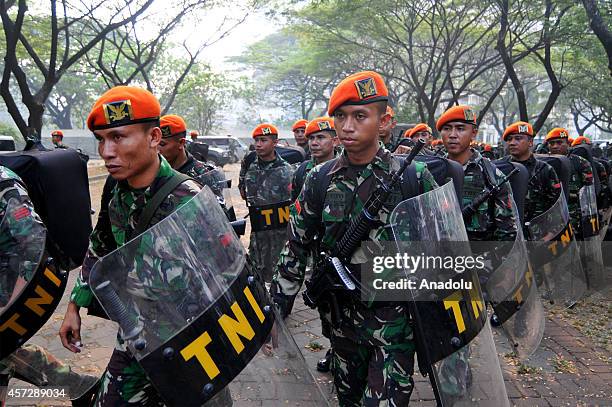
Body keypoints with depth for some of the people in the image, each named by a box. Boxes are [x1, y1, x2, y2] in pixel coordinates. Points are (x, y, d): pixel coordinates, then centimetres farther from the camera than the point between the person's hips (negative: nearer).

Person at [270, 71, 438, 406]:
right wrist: (276, 307, 0)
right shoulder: (320, 179, -4)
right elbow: (296, 247, 1)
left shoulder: (413, 177, -10)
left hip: (396, 318, -3)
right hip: (341, 313, 3)